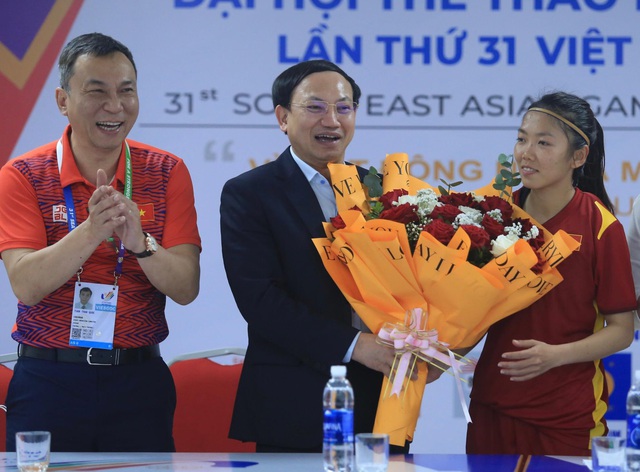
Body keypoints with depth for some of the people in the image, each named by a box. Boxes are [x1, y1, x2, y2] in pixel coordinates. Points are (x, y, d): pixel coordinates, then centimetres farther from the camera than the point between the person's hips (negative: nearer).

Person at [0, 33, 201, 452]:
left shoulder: (167, 173, 1)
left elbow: (186, 288, -6)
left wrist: (138, 240, -25)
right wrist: (91, 231, -29)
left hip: (138, 381, 1)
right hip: (48, 381, -1)